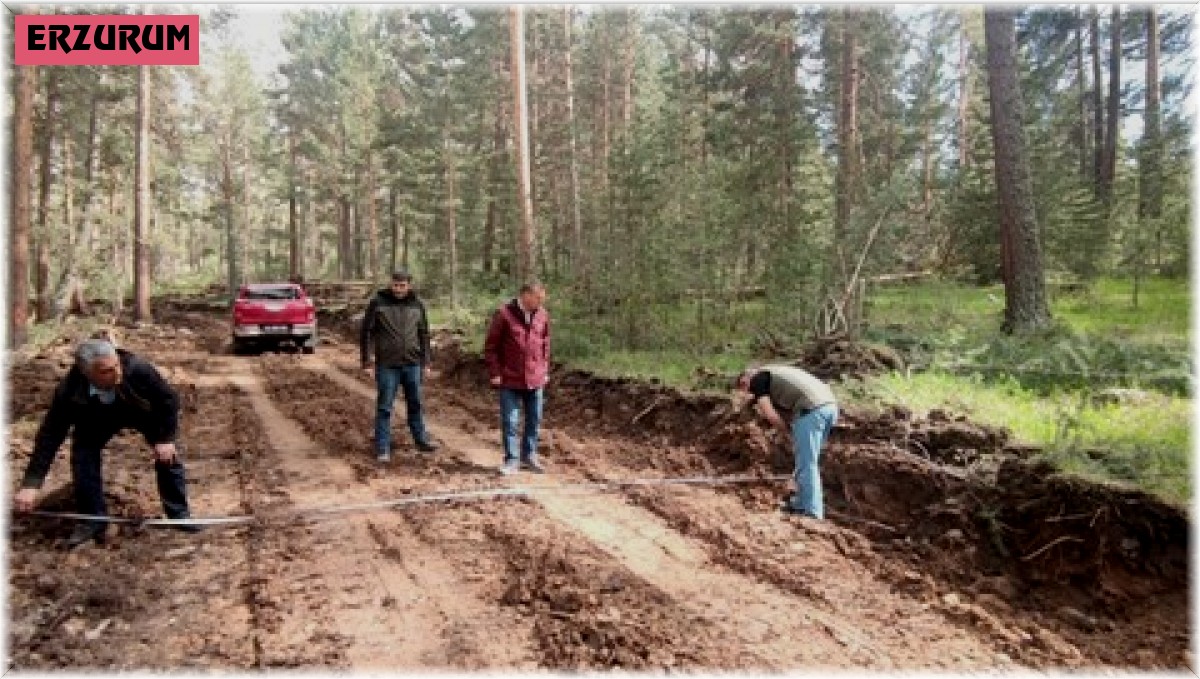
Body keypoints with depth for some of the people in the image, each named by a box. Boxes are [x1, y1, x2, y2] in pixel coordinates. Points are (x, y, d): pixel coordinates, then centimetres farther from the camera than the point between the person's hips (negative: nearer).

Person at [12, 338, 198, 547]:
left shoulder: (137, 368, -42)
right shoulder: (69, 392, -37)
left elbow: (169, 398, -26)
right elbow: (49, 436, -29)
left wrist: (166, 438, -26)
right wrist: (31, 484, -31)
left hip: (142, 411, -1)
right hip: (97, 421, 1)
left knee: (168, 455, -9)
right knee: (82, 457, -15)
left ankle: (179, 513, 8)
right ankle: (92, 520, 5)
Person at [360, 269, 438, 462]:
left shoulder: (417, 304, 3)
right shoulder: (378, 302, -6)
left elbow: (424, 334, 11)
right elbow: (366, 332, -3)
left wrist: (426, 362, 9)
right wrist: (366, 362, -6)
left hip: (412, 364, 3)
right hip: (387, 365, -3)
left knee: (415, 404, 14)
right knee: (384, 407, 3)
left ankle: (421, 440, 29)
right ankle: (383, 448, 12)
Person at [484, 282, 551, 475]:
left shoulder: (543, 315, 3)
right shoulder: (504, 314, -11)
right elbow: (490, 346, -6)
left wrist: (545, 371, 12)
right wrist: (494, 373, -8)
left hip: (535, 379, 4)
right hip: (509, 379, -4)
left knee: (534, 420, 12)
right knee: (509, 421, 2)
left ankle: (530, 457, 27)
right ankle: (511, 460, 14)